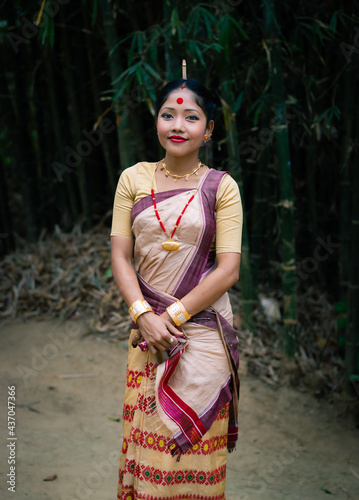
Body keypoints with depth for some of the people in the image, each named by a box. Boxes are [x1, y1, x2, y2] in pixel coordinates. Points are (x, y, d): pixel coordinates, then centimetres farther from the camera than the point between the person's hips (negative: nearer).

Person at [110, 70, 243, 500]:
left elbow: (228, 270, -8)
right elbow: (120, 256, 1)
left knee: (195, 447, 5)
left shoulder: (221, 187, -3)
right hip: (146, 326, 2)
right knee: (146, 439, 8)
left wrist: (173, 315, -12)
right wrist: (144, 315, -12)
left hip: (204, 331, -2)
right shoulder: (133, 179, 4)